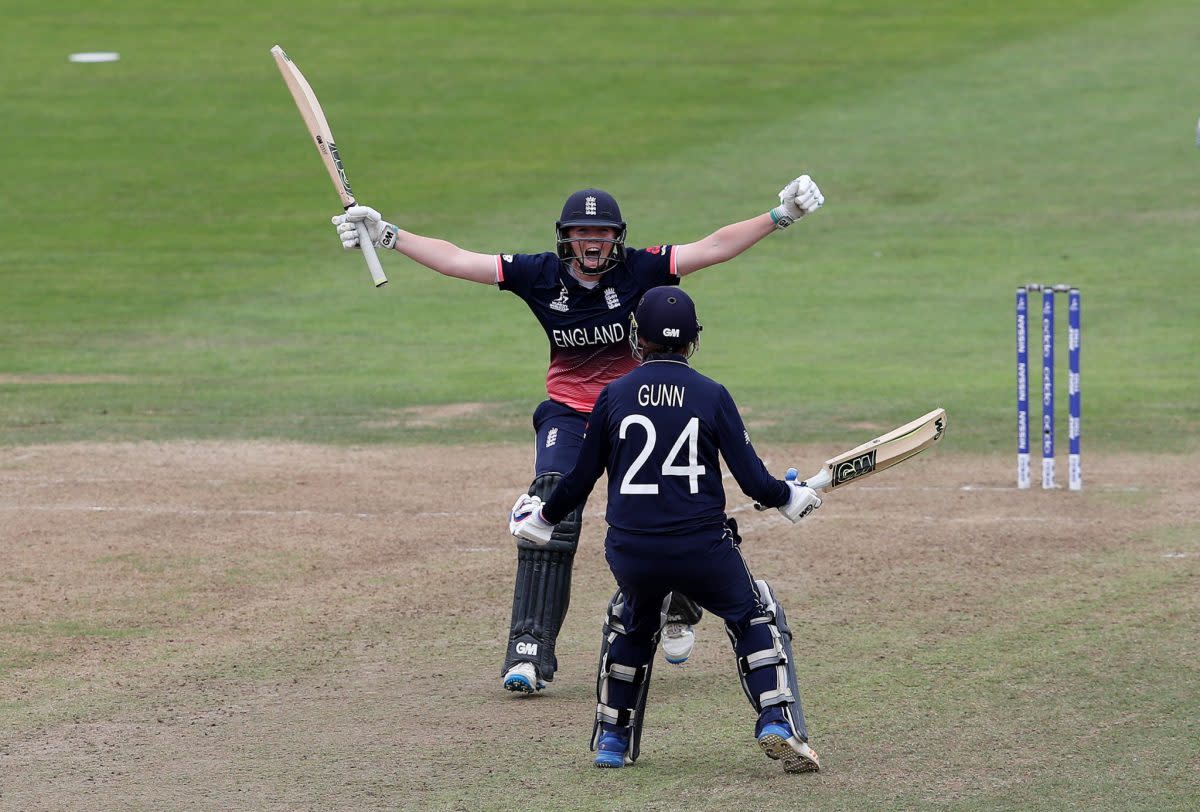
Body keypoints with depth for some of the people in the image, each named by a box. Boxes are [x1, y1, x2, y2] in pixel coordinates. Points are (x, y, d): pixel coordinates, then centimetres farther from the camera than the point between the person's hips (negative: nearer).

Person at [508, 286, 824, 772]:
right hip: (702, 547, -2)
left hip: (630, 552, 2)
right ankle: (777, 724, 0)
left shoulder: (613, 396, 4)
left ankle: (612, 740, 30)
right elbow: (753, 481, -2)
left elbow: (581, 479, 10)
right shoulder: (712, 396, 0)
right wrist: (791, 496, 19)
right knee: (755, 617, 19)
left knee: (631, 622, 31)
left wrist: (543, 517, 29)